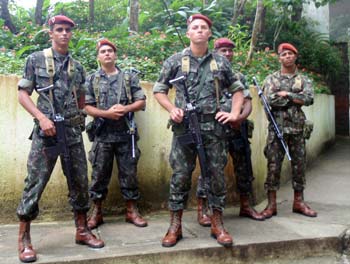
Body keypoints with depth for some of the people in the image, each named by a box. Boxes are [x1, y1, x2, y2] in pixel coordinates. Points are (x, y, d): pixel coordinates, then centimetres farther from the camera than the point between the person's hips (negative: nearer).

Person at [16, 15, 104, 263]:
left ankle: (82, 230, 21)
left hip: (73, 131, 4)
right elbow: (23, 94, 0)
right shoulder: (36, 59, 3)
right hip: (46, 130, -4)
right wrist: (41, 117, -12)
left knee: (79, 182, 7)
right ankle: (24, 239, 8)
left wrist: (74, 119, 10)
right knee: (35, 183, -4)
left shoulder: (77, 66, 13)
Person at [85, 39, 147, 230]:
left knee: (129, 172, 5)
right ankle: (97, 212, 17)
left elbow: (141, 102, 4)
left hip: (126, 133, 1)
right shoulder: (92, 80, 7)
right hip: (102, 134, 0)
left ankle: (131, 210, 17)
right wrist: (106, 113, -14)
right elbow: (86, 106, 1)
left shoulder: (129, 77, 8)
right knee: (99, 174, 4)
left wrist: (125, 109, -14)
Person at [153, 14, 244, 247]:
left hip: (214, 127, 2)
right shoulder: (175, 61, 5)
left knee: (217, 175, 5)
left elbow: (238, 89, 19)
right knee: (180, 176, 2)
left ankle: (217, 225, 18)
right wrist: (172, 109, -4)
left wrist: (235, 114, 5)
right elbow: (159, 90, 11)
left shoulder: (221, 62, 10)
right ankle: (175, 226, 13)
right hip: (184, 127, -1)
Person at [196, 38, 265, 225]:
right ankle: (202, 210, 4)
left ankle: (245, 206, 25)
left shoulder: (239, 76, 16)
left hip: (238, 129, 5)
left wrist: (241, 118, -10)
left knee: (244, 167, 10)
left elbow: (248, 102, 10)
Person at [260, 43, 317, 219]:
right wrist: (295, 98, -7)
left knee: (299, 165, 7)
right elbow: (269, 100, -11)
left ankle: (299, 202, 19)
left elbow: (309, 99, -7)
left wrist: (286, 94, -9)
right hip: (277, 128, -2)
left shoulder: (304, 80, 12)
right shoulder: (271, 79, 6)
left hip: (297, 128, 2)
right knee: (273, 166, -3)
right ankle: (271, 204, 4)